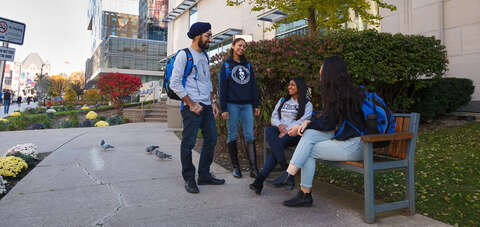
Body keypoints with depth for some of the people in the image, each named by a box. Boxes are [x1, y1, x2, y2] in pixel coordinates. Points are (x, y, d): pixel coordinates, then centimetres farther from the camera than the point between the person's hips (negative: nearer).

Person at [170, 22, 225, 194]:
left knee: (211, 139, 10)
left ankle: (204, 175, 22)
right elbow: (175, 84, -11)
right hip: (192, 107, -8)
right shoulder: (184, 55, -6)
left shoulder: (205, 55, 17)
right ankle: (189, 179, 12)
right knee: (188, 142, -2)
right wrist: (191, 104, -14)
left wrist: (213, 102, 14)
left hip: (207, 106, 8)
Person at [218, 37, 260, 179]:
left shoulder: (248, 65, 16)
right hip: (232, 105, -3)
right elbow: (222, 88, -1)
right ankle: (236, 167, 11)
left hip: (247, 105, 3)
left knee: (249, 135, -3)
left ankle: (253, 168, -3)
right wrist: (223, 109, -8)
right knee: (233, 135, 2)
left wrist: (256, 105, 8)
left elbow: (253, 86, 15)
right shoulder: (226, 65, 5)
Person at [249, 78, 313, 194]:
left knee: (276, 145, -35)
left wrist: (287, 130, -19)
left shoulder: (307, 104, 10)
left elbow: (303, 121, -7)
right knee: (269, 130, -34)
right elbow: (274, 117, 15)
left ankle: (260, 179, -30)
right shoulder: (283, 100, 25)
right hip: (279, 130, 4)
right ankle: (286, 171, -36)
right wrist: (279, 125, -8)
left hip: (294, 134, -4)